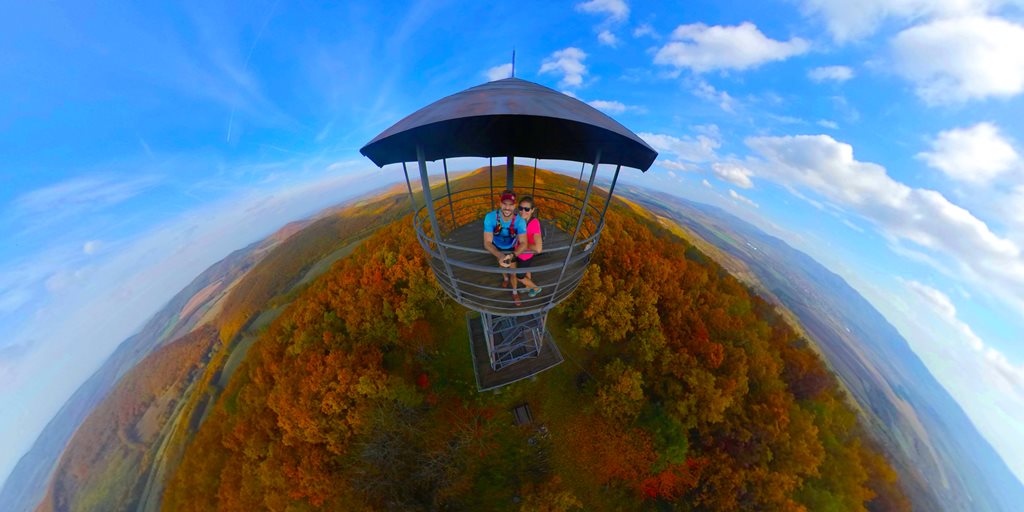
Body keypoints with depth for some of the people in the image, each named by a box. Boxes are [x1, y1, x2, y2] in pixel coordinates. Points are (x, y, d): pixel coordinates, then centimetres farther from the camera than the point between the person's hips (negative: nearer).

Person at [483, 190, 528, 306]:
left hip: (511, 248, -1)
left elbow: (523, 243, -37)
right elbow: (487, 242, -38)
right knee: (501, 266, 29)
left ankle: (515, 292, 42)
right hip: (497, 248, 1)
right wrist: (500, 256, -56)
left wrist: (512, 256, -57)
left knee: (513, 271, 14)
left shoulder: (520, 221, -37)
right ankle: (505, 278, 64)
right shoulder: (490, 217, -39)